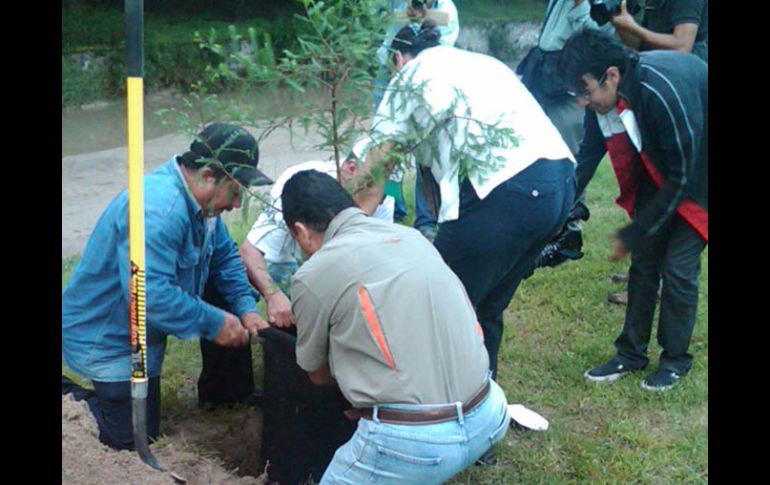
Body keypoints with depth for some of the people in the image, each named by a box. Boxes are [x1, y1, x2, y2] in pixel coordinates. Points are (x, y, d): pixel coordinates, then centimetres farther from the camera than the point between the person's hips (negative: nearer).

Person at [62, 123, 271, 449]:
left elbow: (225, 256, 7)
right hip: (103, 346, -9)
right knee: (134, 442, 0)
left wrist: (246, 309, -8)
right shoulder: (158, 210, -35)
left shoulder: (199, 199, -4)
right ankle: (76, 392, 15)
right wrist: (215, 324, -30)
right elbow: (149, 294, -40)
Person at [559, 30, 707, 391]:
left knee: (678, 265, -7)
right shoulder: (606, 95, -16)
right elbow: (587, 156, -4)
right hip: (658, 175, 6)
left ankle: (676, 358, 12)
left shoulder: (665, 92, -38)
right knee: (644, 259, 5)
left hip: (697, 179, -6)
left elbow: (680, 177, -29)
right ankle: (631, 353, 17)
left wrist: (633, 235, -22)